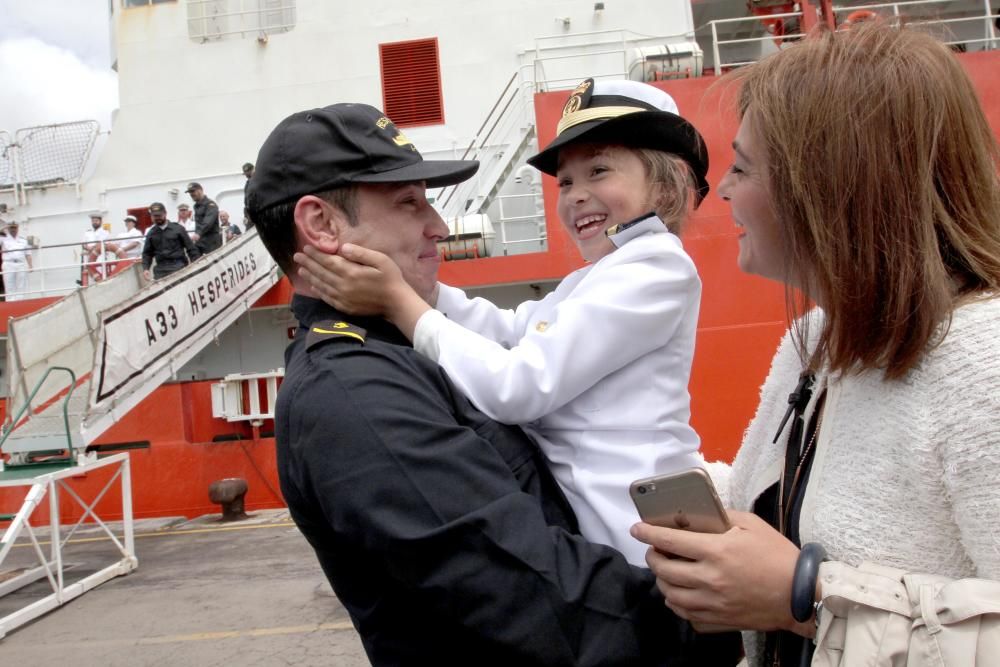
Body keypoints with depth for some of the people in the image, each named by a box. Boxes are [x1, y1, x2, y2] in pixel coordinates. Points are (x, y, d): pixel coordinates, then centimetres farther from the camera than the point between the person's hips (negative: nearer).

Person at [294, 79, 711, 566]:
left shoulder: (656, 267, -15)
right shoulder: (597, 279, 18)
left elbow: (516, 387, -22)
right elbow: (509, 331, 5)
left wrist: (398, 301, -17)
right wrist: (420, 285, -7)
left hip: (631, 534, -9)